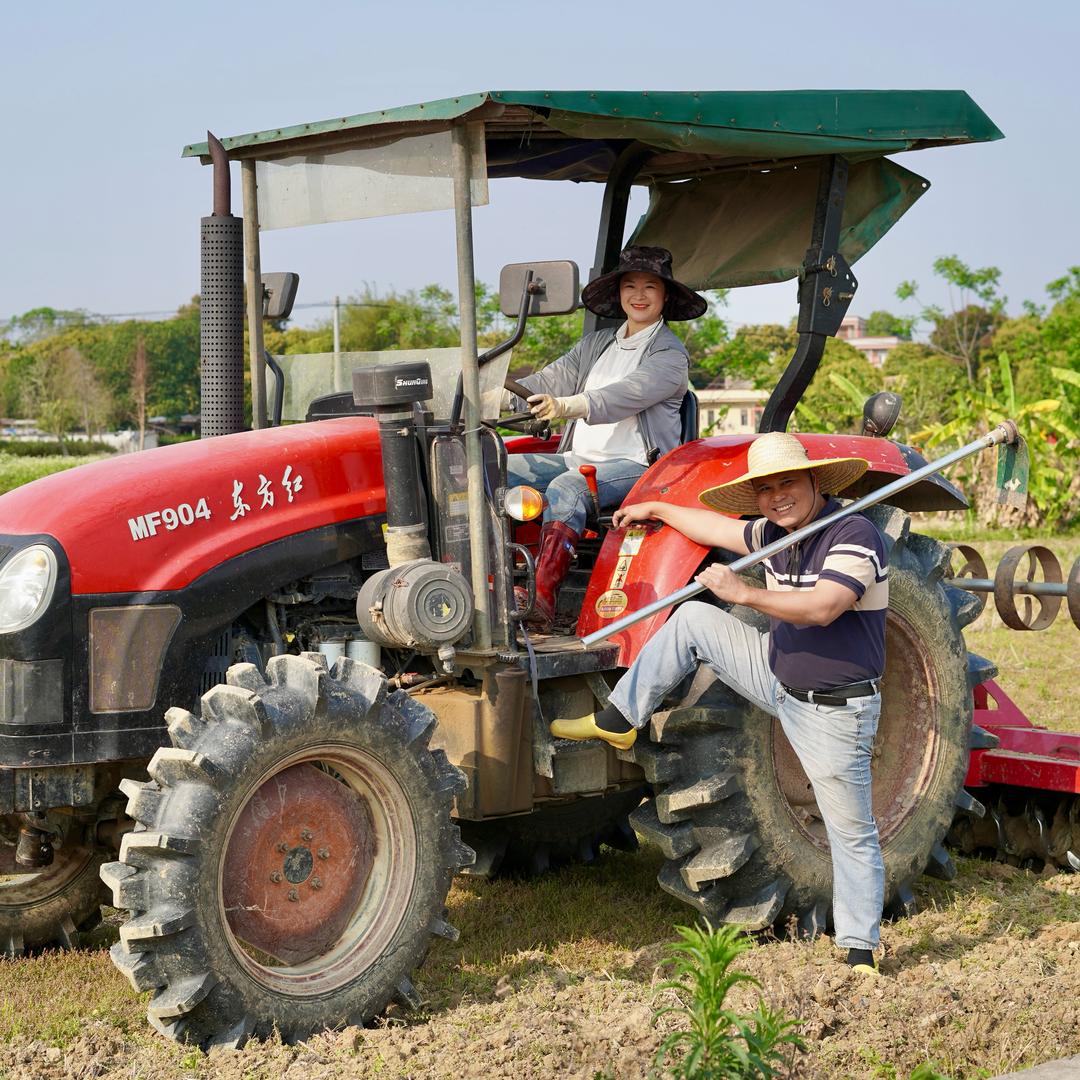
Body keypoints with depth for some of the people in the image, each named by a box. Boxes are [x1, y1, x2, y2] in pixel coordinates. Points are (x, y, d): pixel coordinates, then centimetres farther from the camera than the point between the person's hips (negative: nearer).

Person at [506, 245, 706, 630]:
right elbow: (551, 380, 10)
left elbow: (628, 395, -22)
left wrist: (568, 405, -39)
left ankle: (542, 601, -47)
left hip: (636, 465, -7)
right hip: (580, 459, 7)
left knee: (566, 488, -36)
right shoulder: (596, 345, 21)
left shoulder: (669, 354, -2)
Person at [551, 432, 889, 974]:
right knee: (692, 619, 2)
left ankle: (860, 950, 14)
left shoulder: (854, 535, -20)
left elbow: (822, 608, -33)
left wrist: (744, 593, -29)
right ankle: (620, 720, 9)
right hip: (780, 680, 7)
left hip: (834, 711, -7)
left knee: (852, 835, 0)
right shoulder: (774, 534, 5)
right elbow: (716, 528, 22)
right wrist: (656, 510, 33)